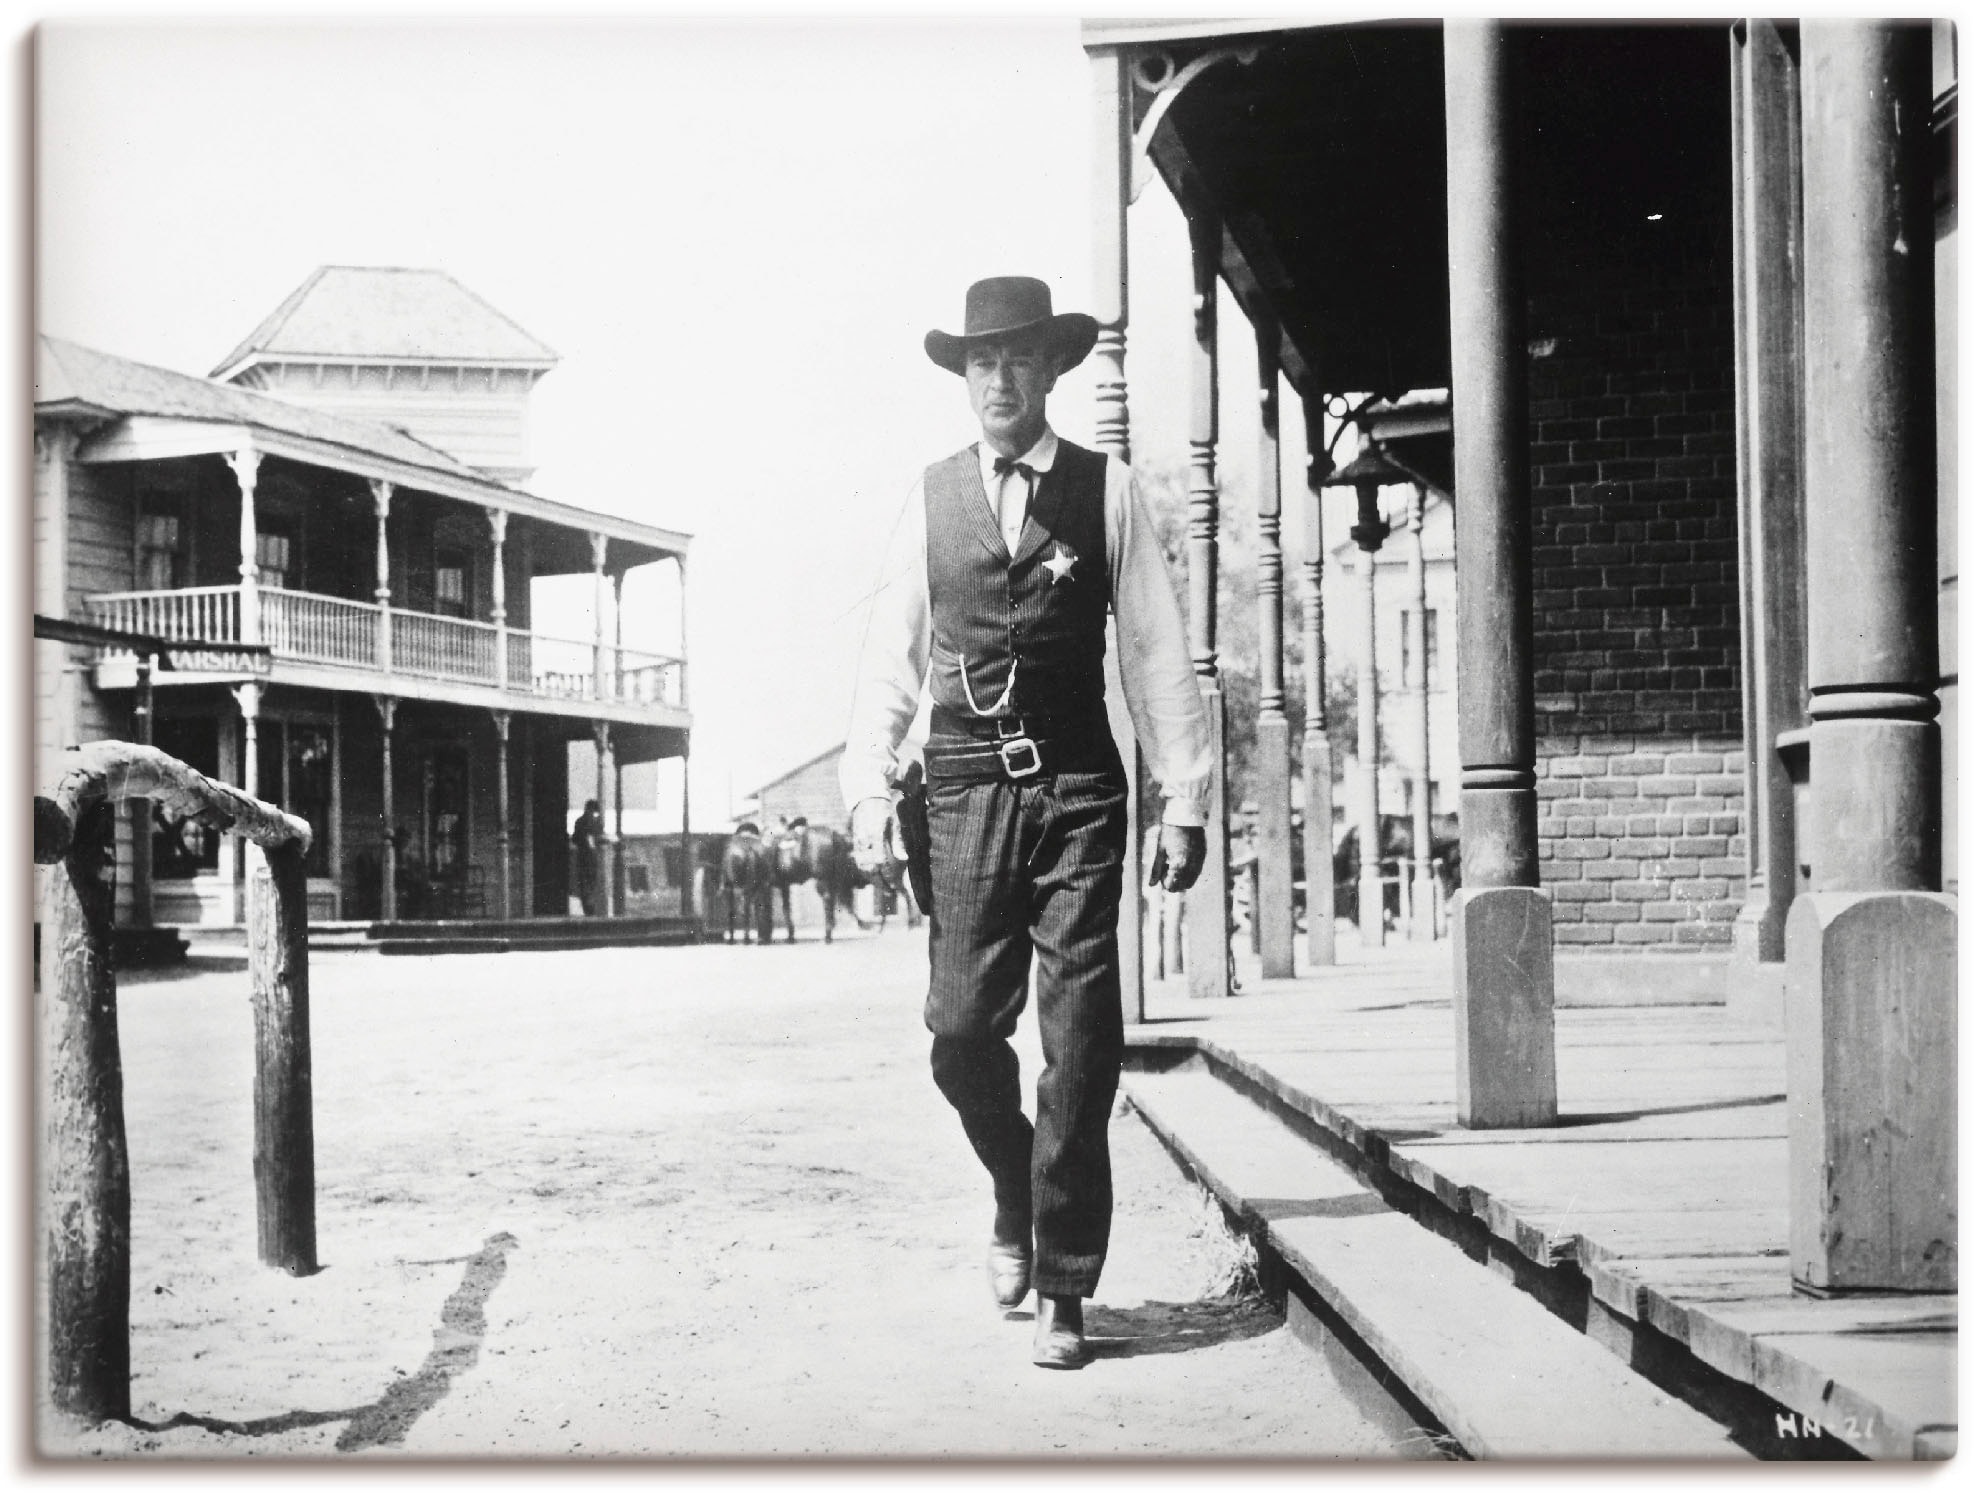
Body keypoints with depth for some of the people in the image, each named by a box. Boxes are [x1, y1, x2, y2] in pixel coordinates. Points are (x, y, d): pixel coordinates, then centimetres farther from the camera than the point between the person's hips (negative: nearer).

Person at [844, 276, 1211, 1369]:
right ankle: (1017, 1204, 28)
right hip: (966, 789, 1)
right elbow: (891, 657, 8)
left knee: (1080, 1051, -3)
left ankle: (1063, 1289, 6)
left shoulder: (1107, 492, 5)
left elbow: (1157, 653, 5)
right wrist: (868, 793, -2)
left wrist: (1184, 800, 0)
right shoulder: (930, 501, 9)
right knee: (961, 1033, -2)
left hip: (1079, 791, -1)